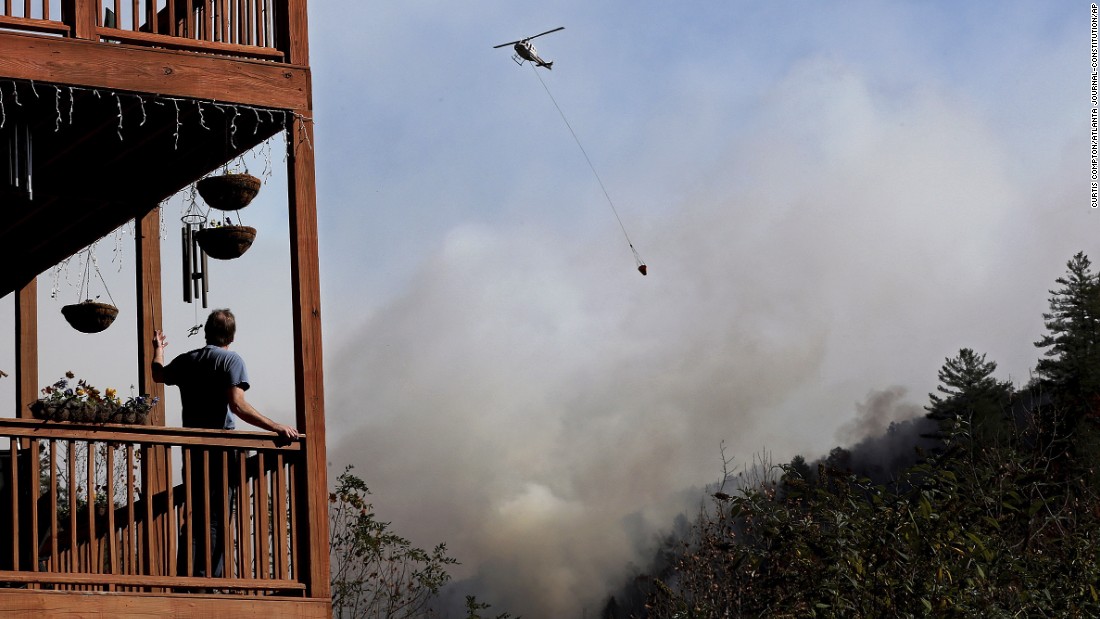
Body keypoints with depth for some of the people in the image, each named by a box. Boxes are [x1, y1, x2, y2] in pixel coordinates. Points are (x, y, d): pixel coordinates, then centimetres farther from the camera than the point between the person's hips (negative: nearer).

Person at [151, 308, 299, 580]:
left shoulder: (186, 360, 11)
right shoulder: (231, 360, -7)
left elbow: (158, 375, 33)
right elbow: (237, 405, -19)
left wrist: (158, 349, 53)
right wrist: (276, 427, -21)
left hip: (193, 449, 5)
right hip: (221, 451, -5)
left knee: (193, 515, 12)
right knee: (216, 517, -4)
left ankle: (184, 576, 8)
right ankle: (209, 578, -9)